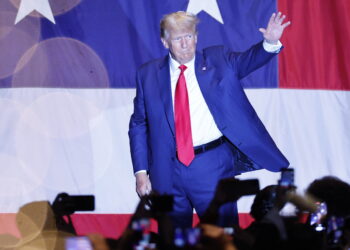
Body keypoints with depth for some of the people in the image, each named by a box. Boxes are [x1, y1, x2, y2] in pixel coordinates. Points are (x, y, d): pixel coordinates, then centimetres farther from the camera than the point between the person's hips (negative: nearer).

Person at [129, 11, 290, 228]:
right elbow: (139, 125, 7)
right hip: (168, 172, 1)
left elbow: (247, 60, -12)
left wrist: (270, 43, -33)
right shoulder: (148, 74, 5)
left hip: (212, 167, -1)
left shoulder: (218, 60, 5)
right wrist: (141, 172, 1)